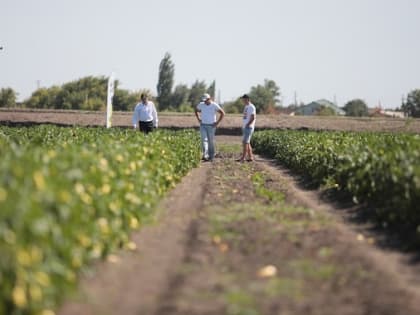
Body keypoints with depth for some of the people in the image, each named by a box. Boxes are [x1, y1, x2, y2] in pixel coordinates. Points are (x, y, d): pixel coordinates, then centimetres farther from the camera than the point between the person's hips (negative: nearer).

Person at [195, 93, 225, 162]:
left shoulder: (214, 105, -9)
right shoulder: (201, 105, -1)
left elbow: (222, 113, -5)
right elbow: (196, 110, 20)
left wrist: (217, 122, -9)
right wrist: (198, 119, 8)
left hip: (211, 126, -2)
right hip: (203, 125, 2)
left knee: (211, 141, 4)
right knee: (204, 140, -12)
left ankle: (211, 157, 13)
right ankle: (205, 155, -21)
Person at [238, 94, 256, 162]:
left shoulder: (251, 107, -12)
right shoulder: (246, 107, 16)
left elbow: (253, 118, -18)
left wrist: (247, 125, -19)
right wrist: (243, 125, 12)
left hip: (248, 127, -10)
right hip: (245, 127, 10)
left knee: (245, 142, -10)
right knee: (247, 142, 10)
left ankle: (243, 158, -11)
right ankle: (250, 157, 13)